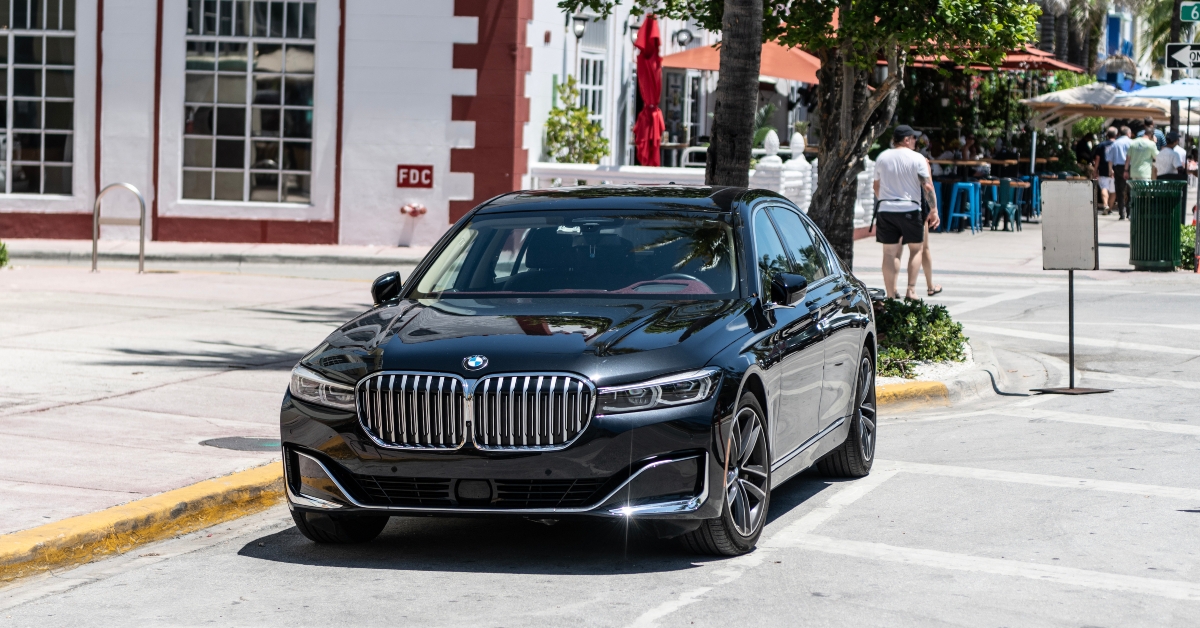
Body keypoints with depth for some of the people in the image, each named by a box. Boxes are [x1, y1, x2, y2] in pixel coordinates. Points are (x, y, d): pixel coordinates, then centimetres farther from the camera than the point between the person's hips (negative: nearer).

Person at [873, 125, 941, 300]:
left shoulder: (882, 158, 8)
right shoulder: (917, 158, -5)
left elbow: (876, 186, 16)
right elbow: (927, 186, -9)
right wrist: (933, 210, -2)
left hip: (886, 210, 3)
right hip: (909, 210, -3)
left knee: (890, 253, 5)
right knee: (915, 249, 13)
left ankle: (891, 295, 4)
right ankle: (911, 290, 5)